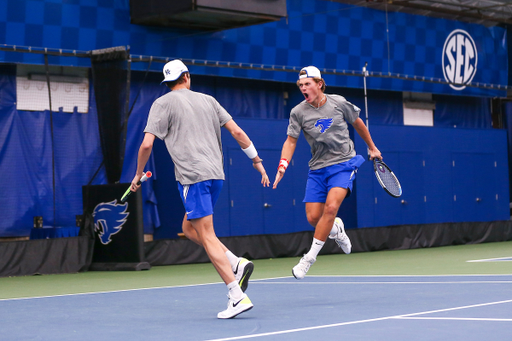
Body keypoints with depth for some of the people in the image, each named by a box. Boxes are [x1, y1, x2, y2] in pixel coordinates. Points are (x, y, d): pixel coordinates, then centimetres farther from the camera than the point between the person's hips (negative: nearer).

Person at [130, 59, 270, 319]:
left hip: (192, 176, -6)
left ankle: (237, 296, -14)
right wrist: (257, 161, 17)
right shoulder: (207, 100, 17)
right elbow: (237, 132, 11)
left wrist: (138, 175, 8)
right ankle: (237, 264, 5)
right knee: (189, 228, 21)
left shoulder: (163, 104, 3)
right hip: (215, 174, 6)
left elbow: (147, 144, -5)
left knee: (206, 237, -7)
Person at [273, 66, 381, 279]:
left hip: (344, 164, -2)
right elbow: (291, 141, 0)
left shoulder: (338, 103, -5)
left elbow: (357, 123, 12)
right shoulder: (298, 112, -4)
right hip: (318, 168, 2)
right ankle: (336, 229, 32)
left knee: (331, 207, -24)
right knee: (313, 218, -5)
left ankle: (310, 257, -15)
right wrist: (283, 166, -17)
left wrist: (372, 147, 21)